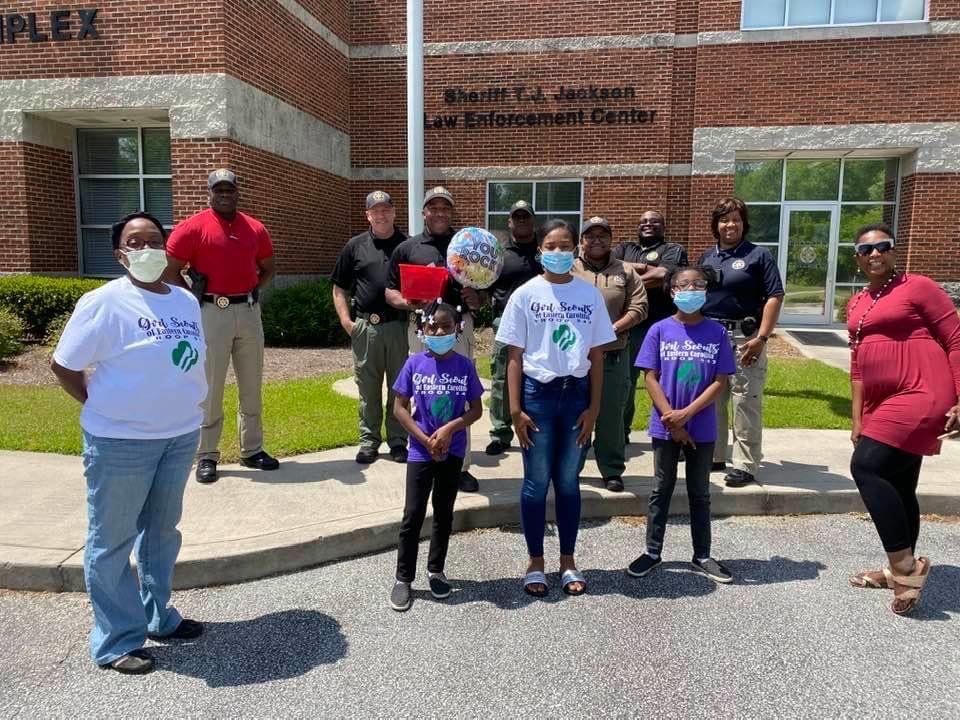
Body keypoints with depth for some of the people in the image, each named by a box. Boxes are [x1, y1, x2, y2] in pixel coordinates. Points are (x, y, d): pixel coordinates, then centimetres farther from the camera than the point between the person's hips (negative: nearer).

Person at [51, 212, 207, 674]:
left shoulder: (187, 301, 6)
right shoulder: (104, 302, -12)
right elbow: (63, 367, -8)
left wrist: (181, 410, 10)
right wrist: (104, 409, -4)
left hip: (180, 435, 6)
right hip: (121, 441, -6)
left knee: (162, 531, 18)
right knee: (111, 541, 7)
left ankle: (158, 617, 35)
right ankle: (116, 641, 20)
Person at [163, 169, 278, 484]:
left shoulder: (255, 228, 9)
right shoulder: (193, 227, -5)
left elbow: (268, 267, 21)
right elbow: (170, 271, -4)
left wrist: (253, 291, 7)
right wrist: (193, 300, -7)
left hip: (248, 311, 5)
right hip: (212, 313, -4)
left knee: (252, 386, 10)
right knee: (210, 387, 0)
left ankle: (252, 450, 22)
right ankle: (207, 456, 11)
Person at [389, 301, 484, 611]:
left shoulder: (464, 365, -5)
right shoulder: (415, 363, -7)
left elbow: (476, 410, -2)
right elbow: (399, 408, -5)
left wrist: (449, 428, -18)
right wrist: (426, 440, -12)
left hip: (453, 452, 1)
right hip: (420, 451, -1)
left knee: (444, 513, 14)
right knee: (413, 515, 2)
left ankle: (436, 571, 30)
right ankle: (403, 578, 15)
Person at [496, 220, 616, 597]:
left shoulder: (590, 295, 3)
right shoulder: (525, 295, -2)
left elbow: (597, 357, 5)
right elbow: (515, 357, -2)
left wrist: (593, 407, 0)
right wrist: (515, 409, -6)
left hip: (576, 393, 2)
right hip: (538, 393, -1)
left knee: (568, 481, 10)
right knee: (536, 482, 6)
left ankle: (568, 561, 25)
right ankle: (535, 561, 22)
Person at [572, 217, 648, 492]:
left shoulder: (625, 272, 9)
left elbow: (638, 307, 2)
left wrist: (613, 329, -12)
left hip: (614, 356, 1)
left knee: (612, 415, 5)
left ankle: (612, 471, 18)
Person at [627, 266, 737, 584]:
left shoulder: (717, 333, -2)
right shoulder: (659, 330, -4)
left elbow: (721, 381, -5)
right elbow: (650, 378, -6)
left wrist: (686, 414, -14)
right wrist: (672, 420, -12)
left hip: (702, 428, 1)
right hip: (665, 427, -1)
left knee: (700, 493, 13)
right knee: (662, 490, 11)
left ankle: (702, 556, 25)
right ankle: (653, 552, 24)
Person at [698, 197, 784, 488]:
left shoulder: (758, 255, -1)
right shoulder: (707, 257, 14)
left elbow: (774, 297, -7)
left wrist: (761, 338, -15)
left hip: (745, 337, -5)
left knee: (745, 402, -4)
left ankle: (745, 466, 3)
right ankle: (714, 457, 23)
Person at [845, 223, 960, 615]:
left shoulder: (918, 287, -6)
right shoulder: (856, 304, 15)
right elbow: (857, 363, 17)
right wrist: (857, 417, 14)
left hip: (920, 398, -8)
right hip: (884, 403, 8)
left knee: (865, 467, -16)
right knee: (898, 486, 14)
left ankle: (906, 565, -4)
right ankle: (900, 569, 28)